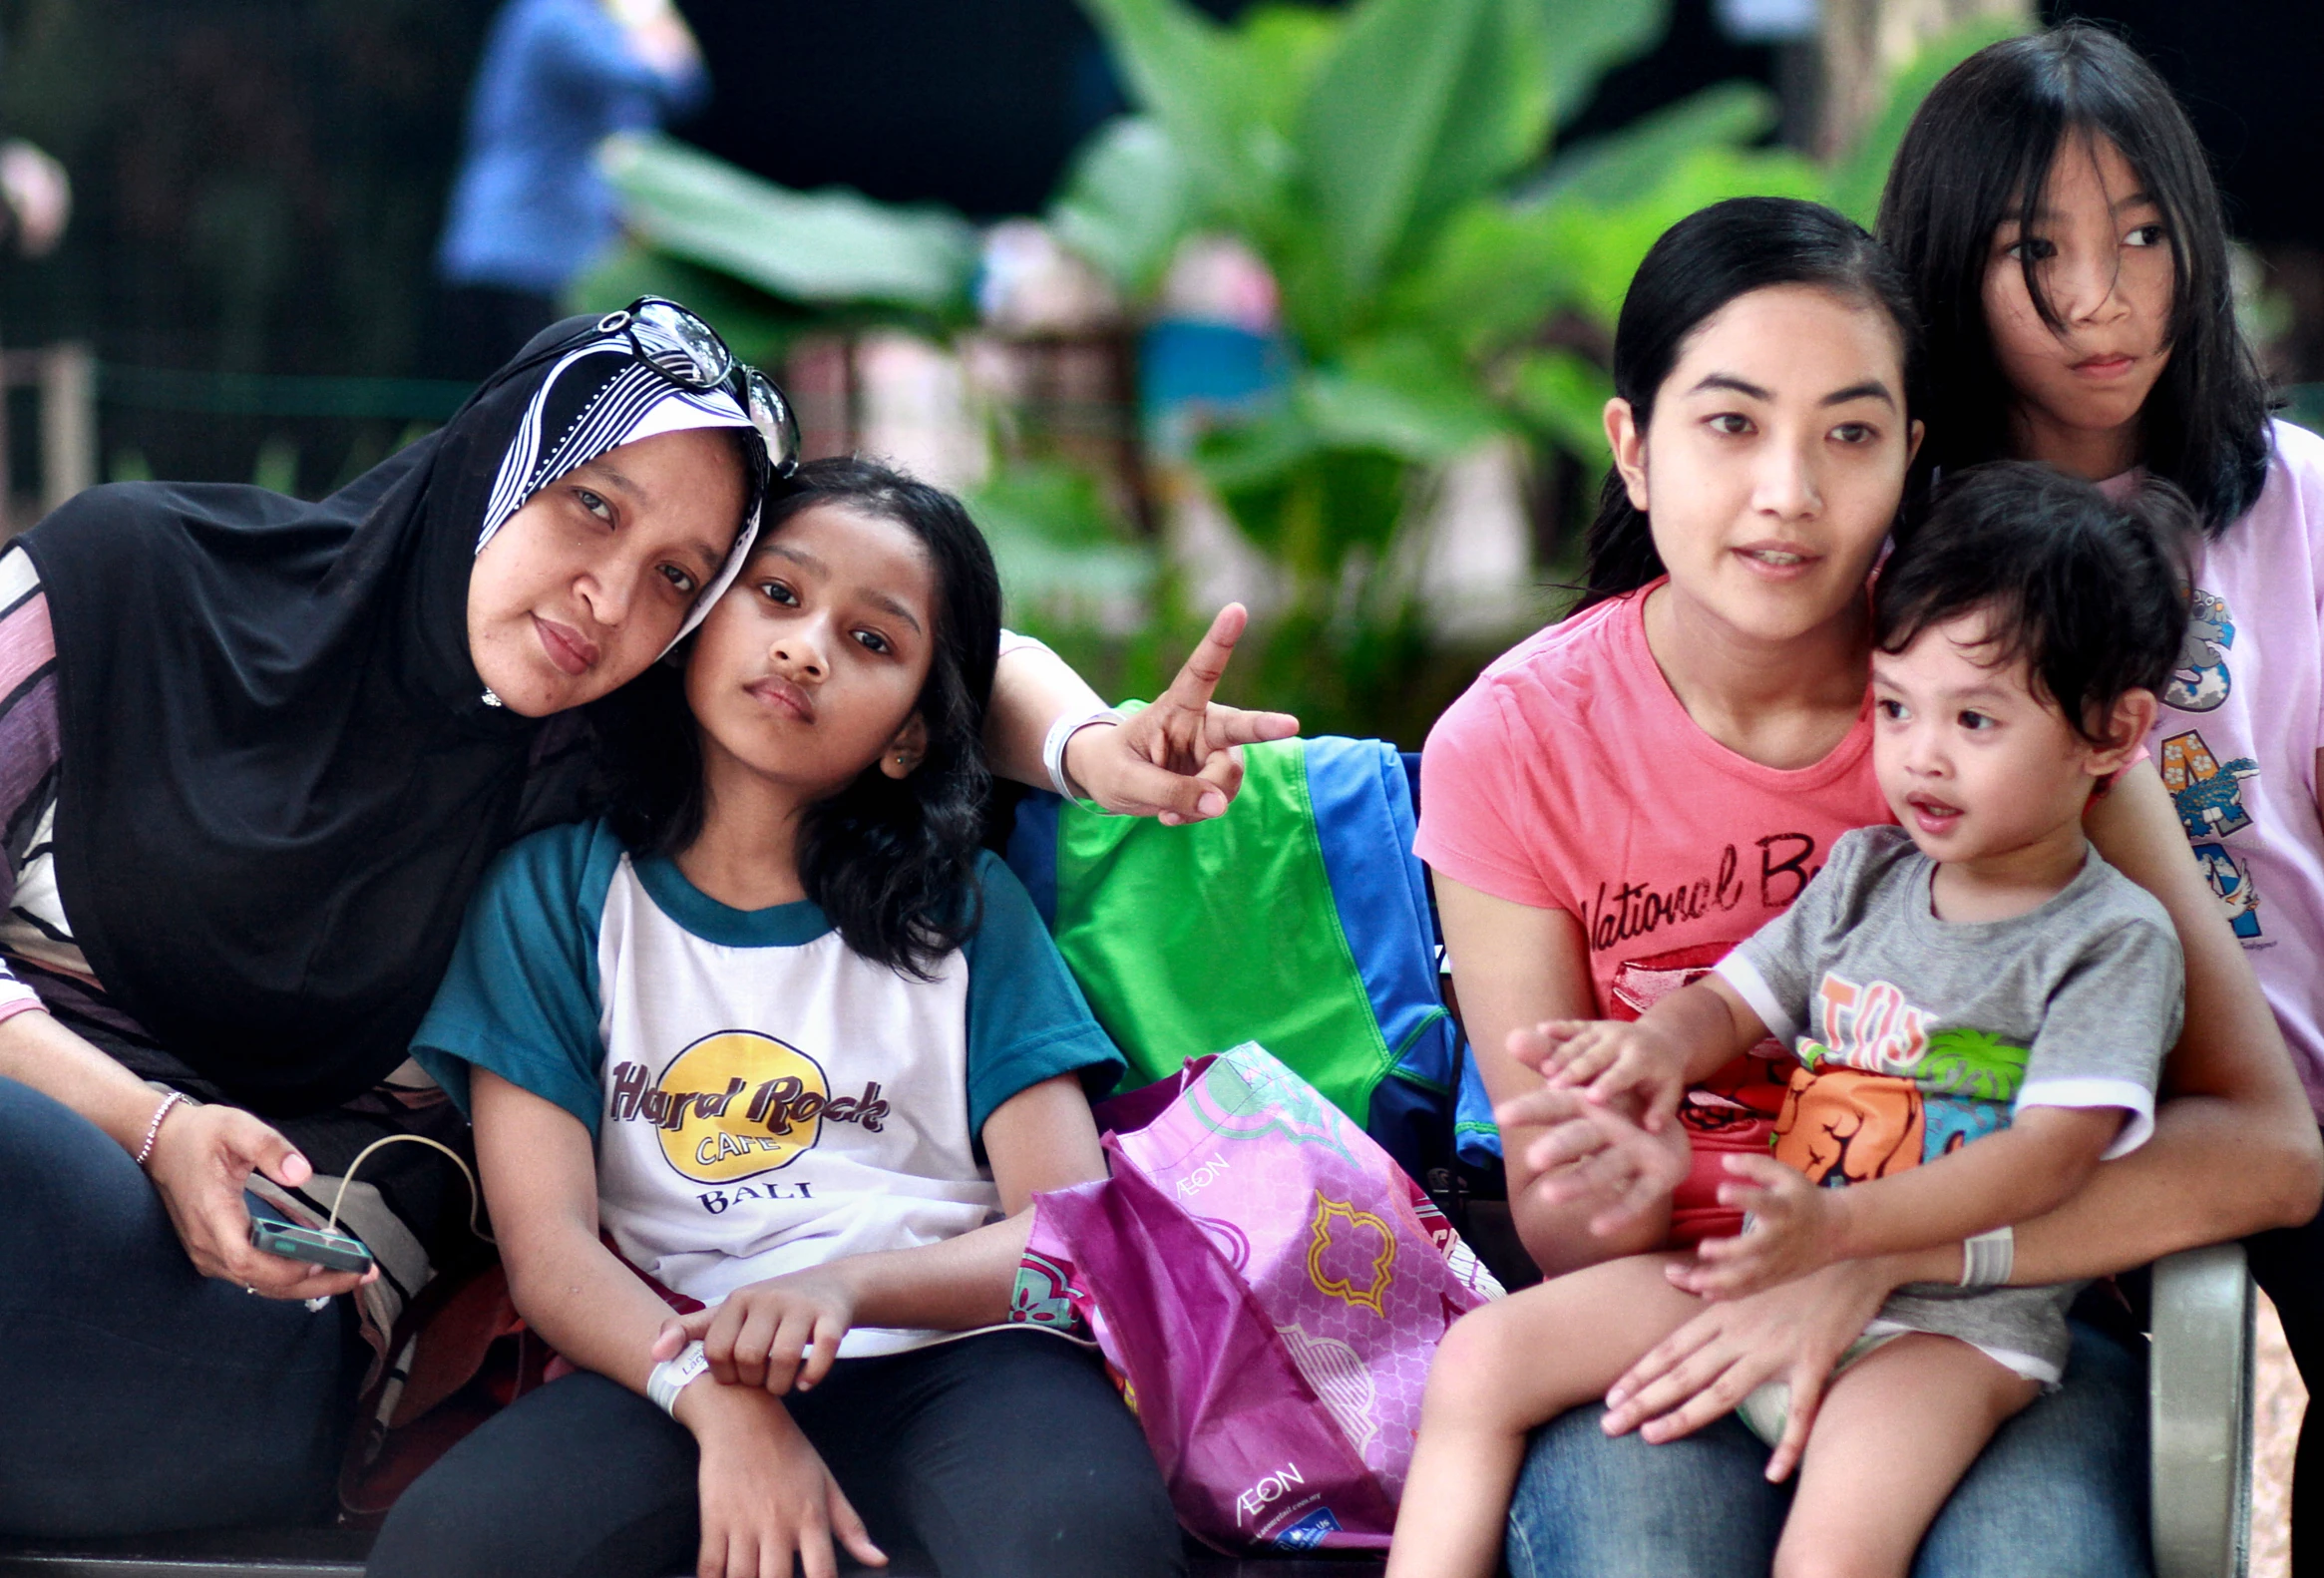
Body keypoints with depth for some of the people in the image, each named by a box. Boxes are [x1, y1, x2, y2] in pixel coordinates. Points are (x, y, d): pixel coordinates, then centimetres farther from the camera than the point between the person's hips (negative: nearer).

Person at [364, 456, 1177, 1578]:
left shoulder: (968, 910, 13)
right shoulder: (555, 886, 10)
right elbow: (548, 1246, 0)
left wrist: (847, 1287, -18)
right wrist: (723, 1407, -21)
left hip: (951, 1349, 0)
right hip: (673, 1362, 0)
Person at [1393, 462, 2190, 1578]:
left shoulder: (2117, 939, -7)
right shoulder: (1866, 874, 13)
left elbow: (2053, 1152, -17)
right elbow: (1738, 998, 18)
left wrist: (1837, 1224, -30)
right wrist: (1664, 1042, -9)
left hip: (1950, 1324, -7)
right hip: (1775, 1275, 7)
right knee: (1480, 1359, -3)